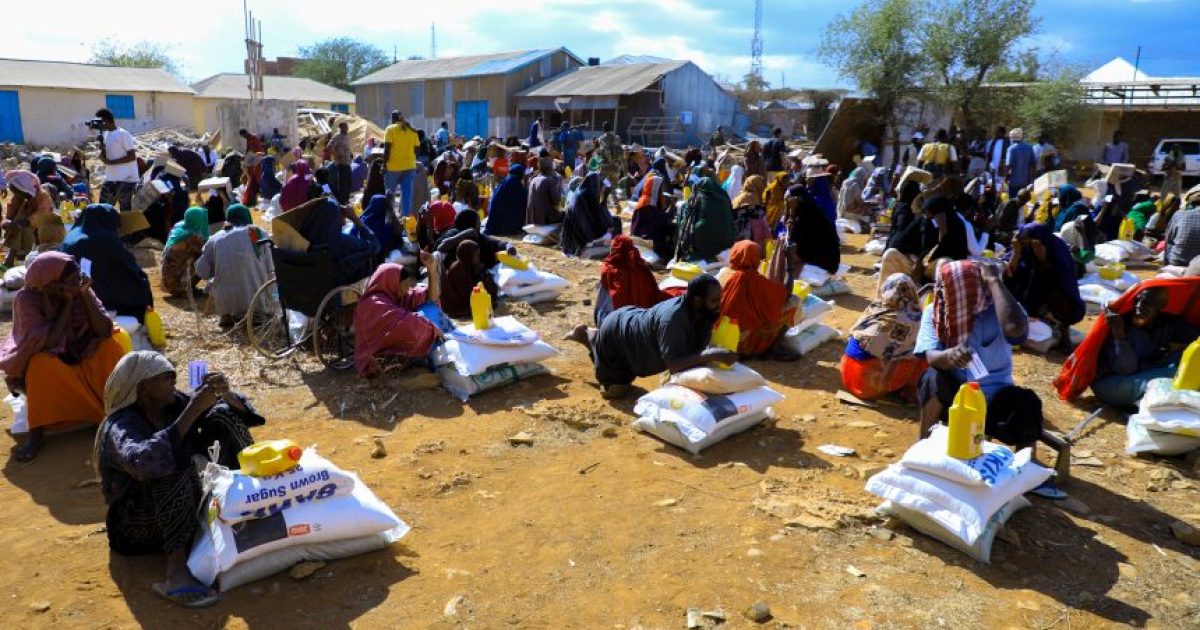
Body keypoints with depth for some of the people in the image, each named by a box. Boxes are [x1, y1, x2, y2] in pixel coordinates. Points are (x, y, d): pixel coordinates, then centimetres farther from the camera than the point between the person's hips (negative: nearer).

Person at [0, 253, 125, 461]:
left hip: (79, 359, 3)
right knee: (43, 365, -36)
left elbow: (105, 332, -19)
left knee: (110, 347, -23)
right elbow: (49, 343, -30)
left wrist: (85, 295, -26)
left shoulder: (82, 290, -11)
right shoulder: (27, 299, -21)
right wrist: (68, 303, -28)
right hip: (44, 366, -3)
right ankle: (36, 432, -25)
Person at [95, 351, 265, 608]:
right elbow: (145, 463, -41)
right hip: (140, 522, -6)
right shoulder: (120, 425, -19)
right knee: (182, 466, -35)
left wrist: (226, 394, -23)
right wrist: (193, 411, -40)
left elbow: (239, 413, -1)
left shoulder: (175, 403, -3)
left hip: (192, 504, 6)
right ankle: (177, 569, -43)